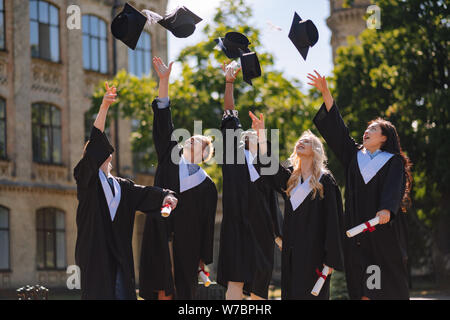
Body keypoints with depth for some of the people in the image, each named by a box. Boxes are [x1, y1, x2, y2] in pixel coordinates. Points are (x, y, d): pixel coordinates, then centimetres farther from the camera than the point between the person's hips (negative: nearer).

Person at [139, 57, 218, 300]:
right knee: (162, 291, -3)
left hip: (186, 244, 0)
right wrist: (164, 81, -4)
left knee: (183, 290, -1)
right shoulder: (169, 160, 11)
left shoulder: (207, 186, 8)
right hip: (160, 241, 0)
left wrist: (204, 258, 2)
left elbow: (207, 225, 7)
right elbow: (163, 123, 4)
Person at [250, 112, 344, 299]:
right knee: (291, 293, 5)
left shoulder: (325, 181, -3)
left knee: (310, 293, -6)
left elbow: (332, 222, -7)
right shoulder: (289, 177, 14)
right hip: (291, 249, 6)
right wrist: (261, 133, -10)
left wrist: (330, 259, -13)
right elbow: (267, 165, 0)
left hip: (314, 250, -6)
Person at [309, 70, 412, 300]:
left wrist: (386, 210, -35)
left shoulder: (393, 162, 3)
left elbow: (393, 188, -14)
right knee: (361, 281, -1)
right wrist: (325, 92, 4)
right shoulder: (355, 156, 15)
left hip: (384, 227, -4)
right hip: (357, 225, 4)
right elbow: (336, 128, 10)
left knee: (388, 282, -4)